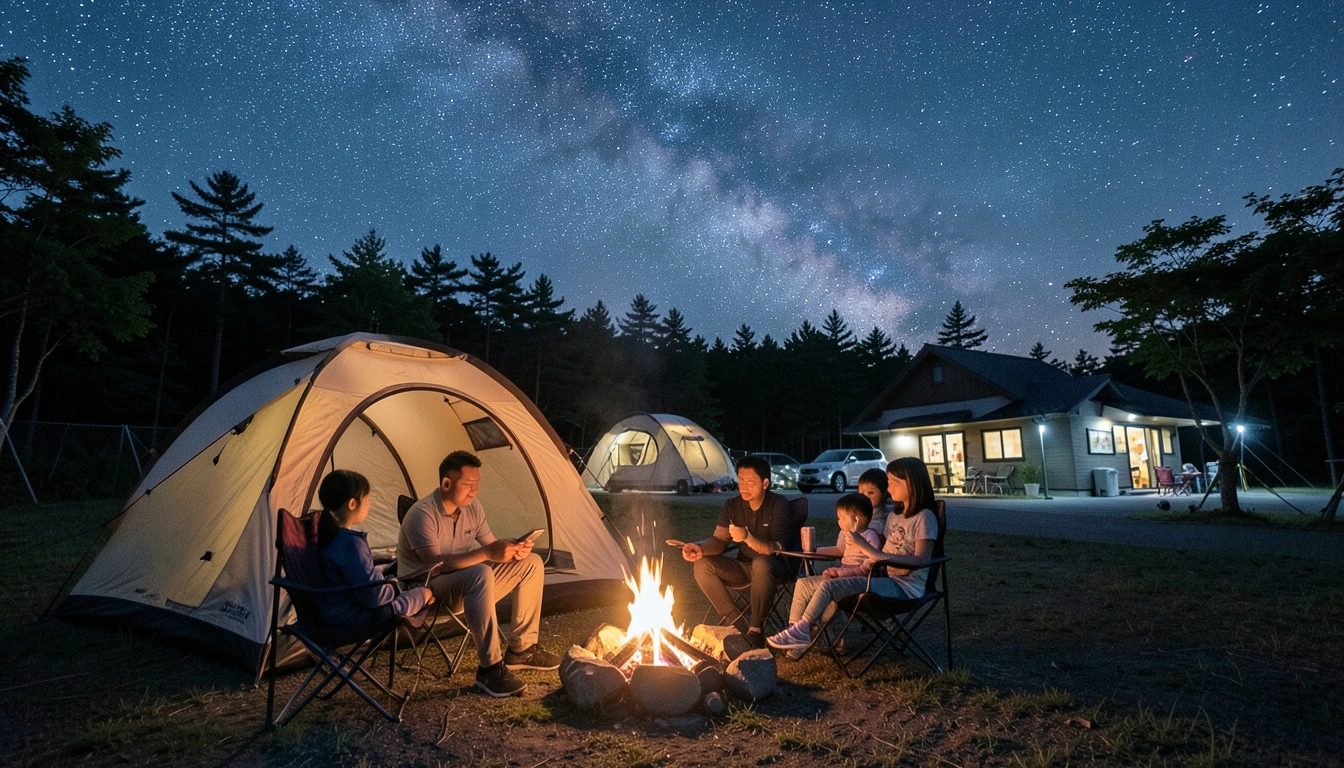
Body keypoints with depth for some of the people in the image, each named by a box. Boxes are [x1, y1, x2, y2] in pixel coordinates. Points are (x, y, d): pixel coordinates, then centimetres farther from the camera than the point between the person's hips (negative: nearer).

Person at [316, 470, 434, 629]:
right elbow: (374, 596, -25)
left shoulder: (326, 533, 0)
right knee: (424, 594, 2)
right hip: (350, 617, -9)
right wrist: (392, 590, -6)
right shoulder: (351, 543, -28)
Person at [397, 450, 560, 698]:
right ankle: (490, 668, -29)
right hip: (428, 590, -8)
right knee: (480, 575, -39)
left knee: (531, 563, -2)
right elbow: (435, 564, -33)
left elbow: (491, 545, 6)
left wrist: (513, 548, -17)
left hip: (467, 582, 9)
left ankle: (521, 649, 4)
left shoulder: (471, 507, 2)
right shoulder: (422, 515, -23)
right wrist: (486, 553, -39)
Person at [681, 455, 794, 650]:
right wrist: (700, 548, -24)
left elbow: (777, 549, -22)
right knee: (703, 565, -17)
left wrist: (747, 537, -40)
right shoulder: (732, 506, -1)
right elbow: (719, 540, -1)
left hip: (776, 566, -5)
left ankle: (756, 628, -21)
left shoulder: (778, 505, -16)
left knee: (761, 563, -39)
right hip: (745, 566, 5)